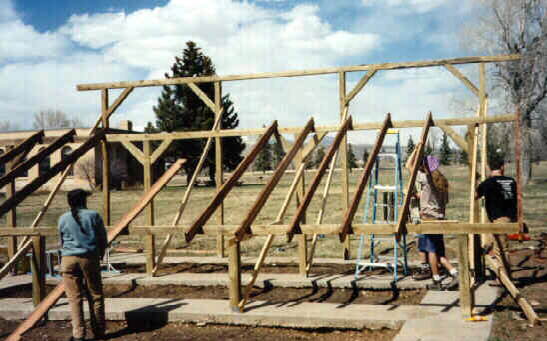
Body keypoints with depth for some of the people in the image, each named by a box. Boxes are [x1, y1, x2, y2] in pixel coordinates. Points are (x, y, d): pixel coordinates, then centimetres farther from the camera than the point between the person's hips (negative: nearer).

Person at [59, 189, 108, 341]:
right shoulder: (93, 216, -3)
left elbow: (62, 241, 11)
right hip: (90, 258, -1)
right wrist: (101, 254, 21)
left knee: (75, 298, 4)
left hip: (69, 259, 1)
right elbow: (103, 238, 4)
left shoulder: (63, 219, 1)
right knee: (95, 296, 10)